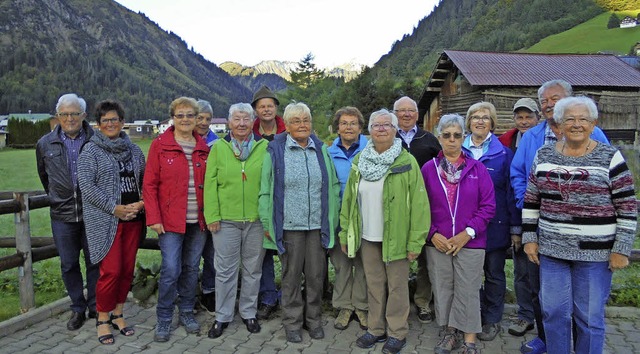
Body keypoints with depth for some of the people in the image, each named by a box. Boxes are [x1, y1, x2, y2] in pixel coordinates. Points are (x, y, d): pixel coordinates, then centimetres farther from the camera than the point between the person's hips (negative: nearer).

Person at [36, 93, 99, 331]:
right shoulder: (45, 144, 3)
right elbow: (44, 175, 20)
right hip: (62, 214, 2)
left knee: (95, 262, 8)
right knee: (68, 265, 10)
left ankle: (95, 307, 23)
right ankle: (78, 308, 26)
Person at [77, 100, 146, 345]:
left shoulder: (133, 150, 12)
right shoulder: (90, 151, -2)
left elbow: (144, 180, 13)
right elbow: (87, 187, -10)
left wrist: (141, 202, -5)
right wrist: (115, 208, -14)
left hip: (133, 219, 5)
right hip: (105, 221, -4)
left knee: (127, 269, 9)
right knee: (111, 271, -6)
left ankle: (117, 314, 26)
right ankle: (102, 319, 14)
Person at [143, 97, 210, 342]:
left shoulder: (203, 147, 7)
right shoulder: (160, 145, -2)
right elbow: (149, 185, -4)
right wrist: (153, 218, -10)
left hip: (198, 220, 4)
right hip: (170, 220, -3)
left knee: (191, 268, 12)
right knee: (170, 270, -4)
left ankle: (187, 312, 29)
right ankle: (164, 319, 15)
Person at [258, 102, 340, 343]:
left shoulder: (321, 149, 7)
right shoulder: (275, 151, -2)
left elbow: (333, 186, 10)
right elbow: (266, 190, -1)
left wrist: (332, 219, 6)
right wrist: (267, 223, -3)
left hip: (318, 224, 3)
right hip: (289, 224, -2)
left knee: (316, 274, 10)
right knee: (291, 275, 8)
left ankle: (314, 319, 28)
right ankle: (292, 322, 24)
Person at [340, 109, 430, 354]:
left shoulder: (406, 162, -8)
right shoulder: (359, 161, 5)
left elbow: (419, 203, -11)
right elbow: (348, 199, 8)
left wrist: (415, 242, -14)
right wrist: (345, 233, 7)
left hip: (396, 237, -4)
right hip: (367, 237, 4)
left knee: (397, 287, 9)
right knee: (374, 285, 15)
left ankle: (397, 333, 25)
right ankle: (376, 330, 30)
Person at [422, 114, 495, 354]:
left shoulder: (477, 168, 0)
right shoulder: (428, 169, 2)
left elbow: (488, 206, -2)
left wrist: (467, 233, -11)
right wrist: (432, 234, -8)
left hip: (470, 243, -1)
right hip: (437, 244, 2)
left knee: (468, 292, 4)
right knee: (442, 290, 11)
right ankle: (450, 333, 29)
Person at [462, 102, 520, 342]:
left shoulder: (503, 153, -4)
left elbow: (512, 192, -5)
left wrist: (516, 227, -6)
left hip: (495, 225, -2)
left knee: (494, 274, 11)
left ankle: (492, 320, 25)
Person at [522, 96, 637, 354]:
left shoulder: (610, 157, -5)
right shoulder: (544, 155, 4)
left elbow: (628, 207, -5)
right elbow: (531, 201, 9)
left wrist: (621, 250, -7)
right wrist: (529, 238, 5)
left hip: (594, 252, -3)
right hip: (551, 249, 3)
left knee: (589, 317, 8)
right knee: (554, 313, 11)